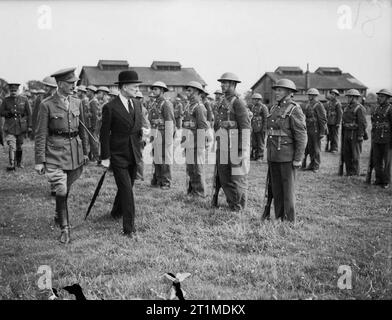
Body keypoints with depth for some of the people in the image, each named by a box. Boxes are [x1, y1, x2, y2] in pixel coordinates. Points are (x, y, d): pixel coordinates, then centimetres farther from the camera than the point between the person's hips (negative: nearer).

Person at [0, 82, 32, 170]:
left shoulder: (24, 99, 2)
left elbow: (29, 113, 4)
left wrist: (29, 126, -2)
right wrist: (9, 112, -15)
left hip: (21, 126, 1)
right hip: (9, 127, -1)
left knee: (19, 146, 11)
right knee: (11, 146, -12)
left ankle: (19, 162, 31)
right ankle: (11, 165, -12)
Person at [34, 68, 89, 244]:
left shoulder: (77, 103, 7)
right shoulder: (46, 105, -7)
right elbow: (41, 134, -6)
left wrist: (85, 151, 17)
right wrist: (40, 160, -9)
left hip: (74, 151, 5)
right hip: (55, 151, -5)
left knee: (66, 189, 15)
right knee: (61, 191, -9)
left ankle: (58, 216, 40)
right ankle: (65, 228, 3)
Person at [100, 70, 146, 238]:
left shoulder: (137, 103, 7)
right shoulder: (110, 107, -13)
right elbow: (104, 134, -10)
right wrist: (105, 157, -11)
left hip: (134, 154, 6)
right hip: (118, 155, -6)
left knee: (126, 187, 18)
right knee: (126, 190, -8)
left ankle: (116, 212, 43)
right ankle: (129, 228, -2)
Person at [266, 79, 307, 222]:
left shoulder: (294, 109, -10)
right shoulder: (274, 108, 13)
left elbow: (301, 136, -14)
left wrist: (298, 159, -17)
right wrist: (268, 154, 16)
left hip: (288, 156, -7)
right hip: (273, 156, 7)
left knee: (288, 189, -1)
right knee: (276, 189, 11)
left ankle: (289, 221, 7)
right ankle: (279, 218, 21)